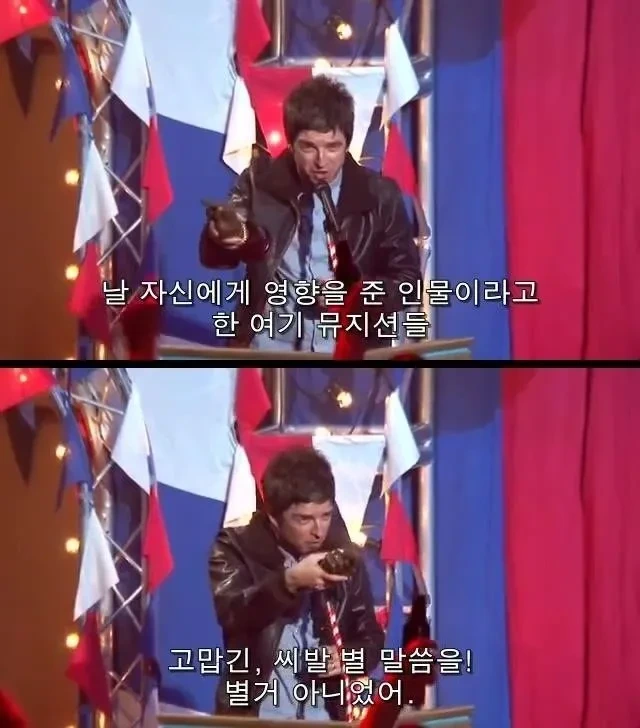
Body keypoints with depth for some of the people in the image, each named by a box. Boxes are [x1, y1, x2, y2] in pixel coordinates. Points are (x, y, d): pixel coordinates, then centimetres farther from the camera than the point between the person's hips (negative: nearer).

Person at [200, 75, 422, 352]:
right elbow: (213, 256, 0)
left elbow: (408, 282, 6)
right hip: (269, 343, 0)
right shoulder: (262, 181, 4)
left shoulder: (379, 196, 2)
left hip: (349, 349, 0)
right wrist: (222, 235, -24)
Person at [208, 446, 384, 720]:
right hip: (253, 716, -3)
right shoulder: (236, 547, -2)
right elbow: (231, 614, -20)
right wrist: (289, 581, -33)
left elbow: (371, 637, 14)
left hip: (326, 718, 3)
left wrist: (349, 657, -7)